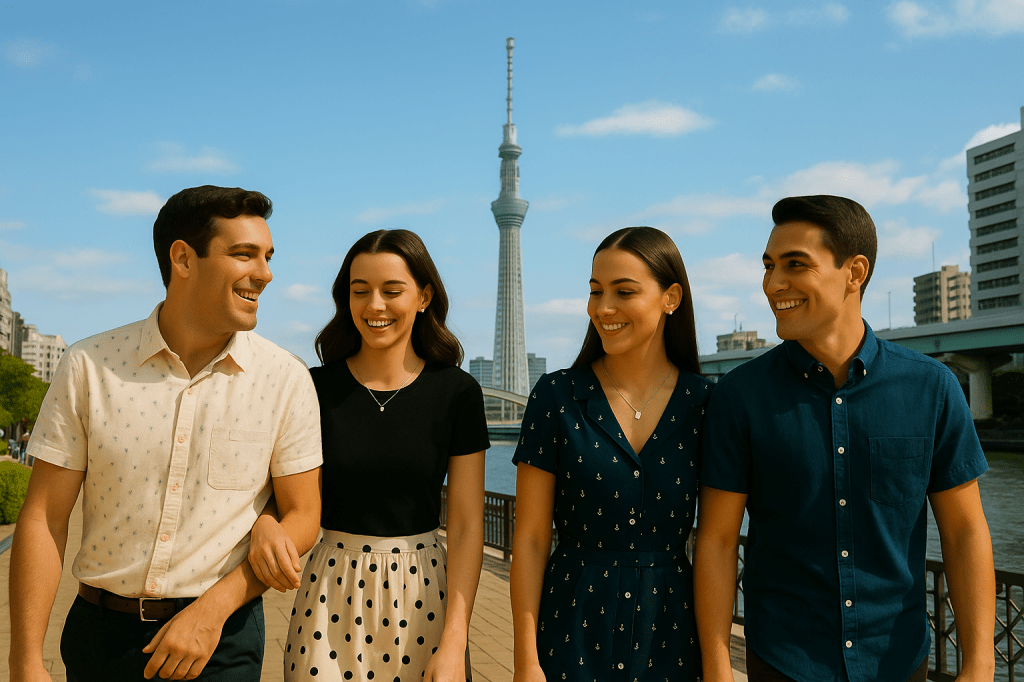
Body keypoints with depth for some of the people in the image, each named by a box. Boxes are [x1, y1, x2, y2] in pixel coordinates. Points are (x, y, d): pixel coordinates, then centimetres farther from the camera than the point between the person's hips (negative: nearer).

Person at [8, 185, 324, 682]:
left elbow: (302, 516, -5)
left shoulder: (286, 380, -9)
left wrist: (212, 609, -14)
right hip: (98, 635, 1)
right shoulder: (88, 366, -7)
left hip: (221, 640, -1)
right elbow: (43, 517, -4)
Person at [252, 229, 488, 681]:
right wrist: (266, 522, -23)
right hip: (332, 591, 1)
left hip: (423, 594, 0)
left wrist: (454, 644, -11)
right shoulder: (315, 388, -3)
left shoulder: (456, 392, -5)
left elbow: (467, 525, -5)